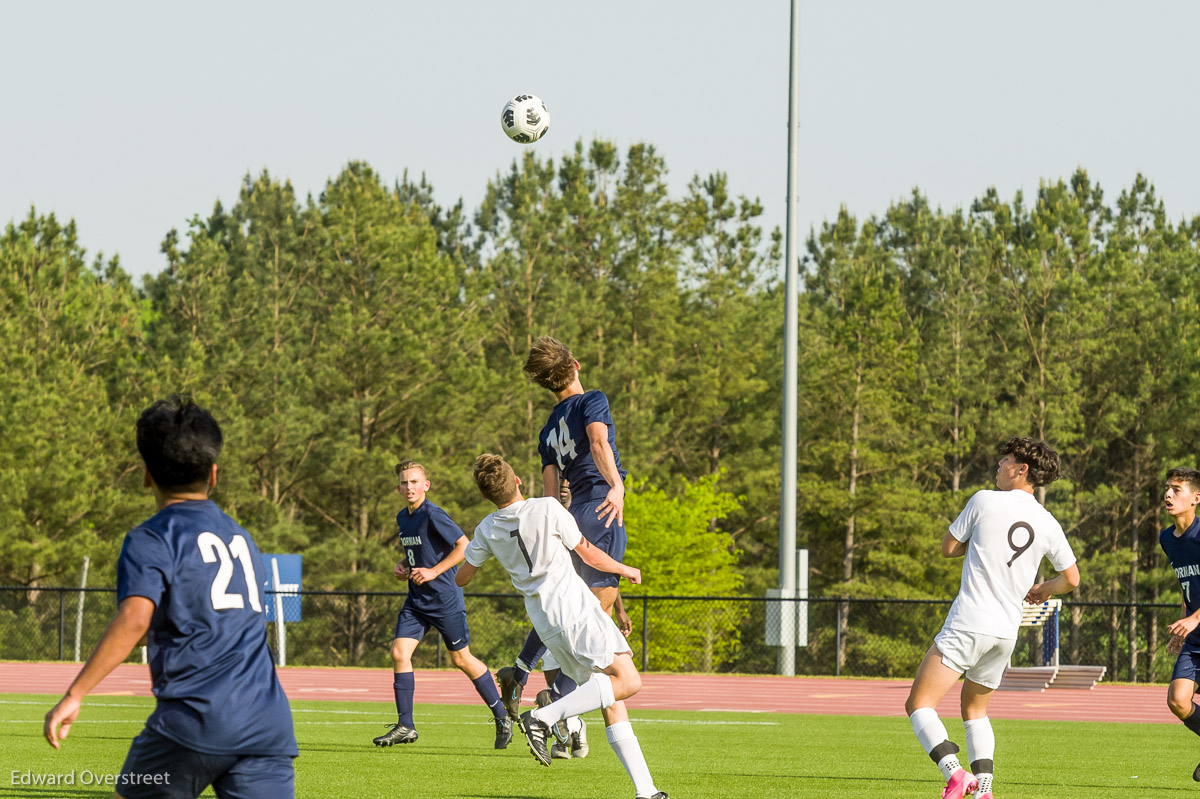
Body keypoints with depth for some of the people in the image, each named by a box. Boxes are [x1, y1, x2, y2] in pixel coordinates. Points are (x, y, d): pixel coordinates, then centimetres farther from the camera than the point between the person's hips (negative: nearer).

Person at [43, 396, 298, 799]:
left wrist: (74, 695, -18)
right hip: (269, 727, 5)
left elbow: (134, 619, -16)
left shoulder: (150, 541, 1)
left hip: (196, 721, -4)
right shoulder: (242, 538, 21)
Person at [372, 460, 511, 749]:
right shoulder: (402, 518, 10)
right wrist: (401, 565, 7)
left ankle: (502, 717, 17)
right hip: (417, 600, 7)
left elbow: (464, 546, -17)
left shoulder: (433, 515, -15)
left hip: (445, 598, -7)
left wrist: (434, 571, -19)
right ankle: (405, 726, -2)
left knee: (461, 659, 2)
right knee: (399, 651, -7)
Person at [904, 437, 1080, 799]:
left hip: (967, 624, -6)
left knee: (919, 705, -7)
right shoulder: (1047, 524, 7)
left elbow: (948, 548, 5)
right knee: (974, 709, 23)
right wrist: (1042, 590, 36)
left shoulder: (985, 501, -5)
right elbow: (1071, 579, 16)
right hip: (1006, 632, 6)